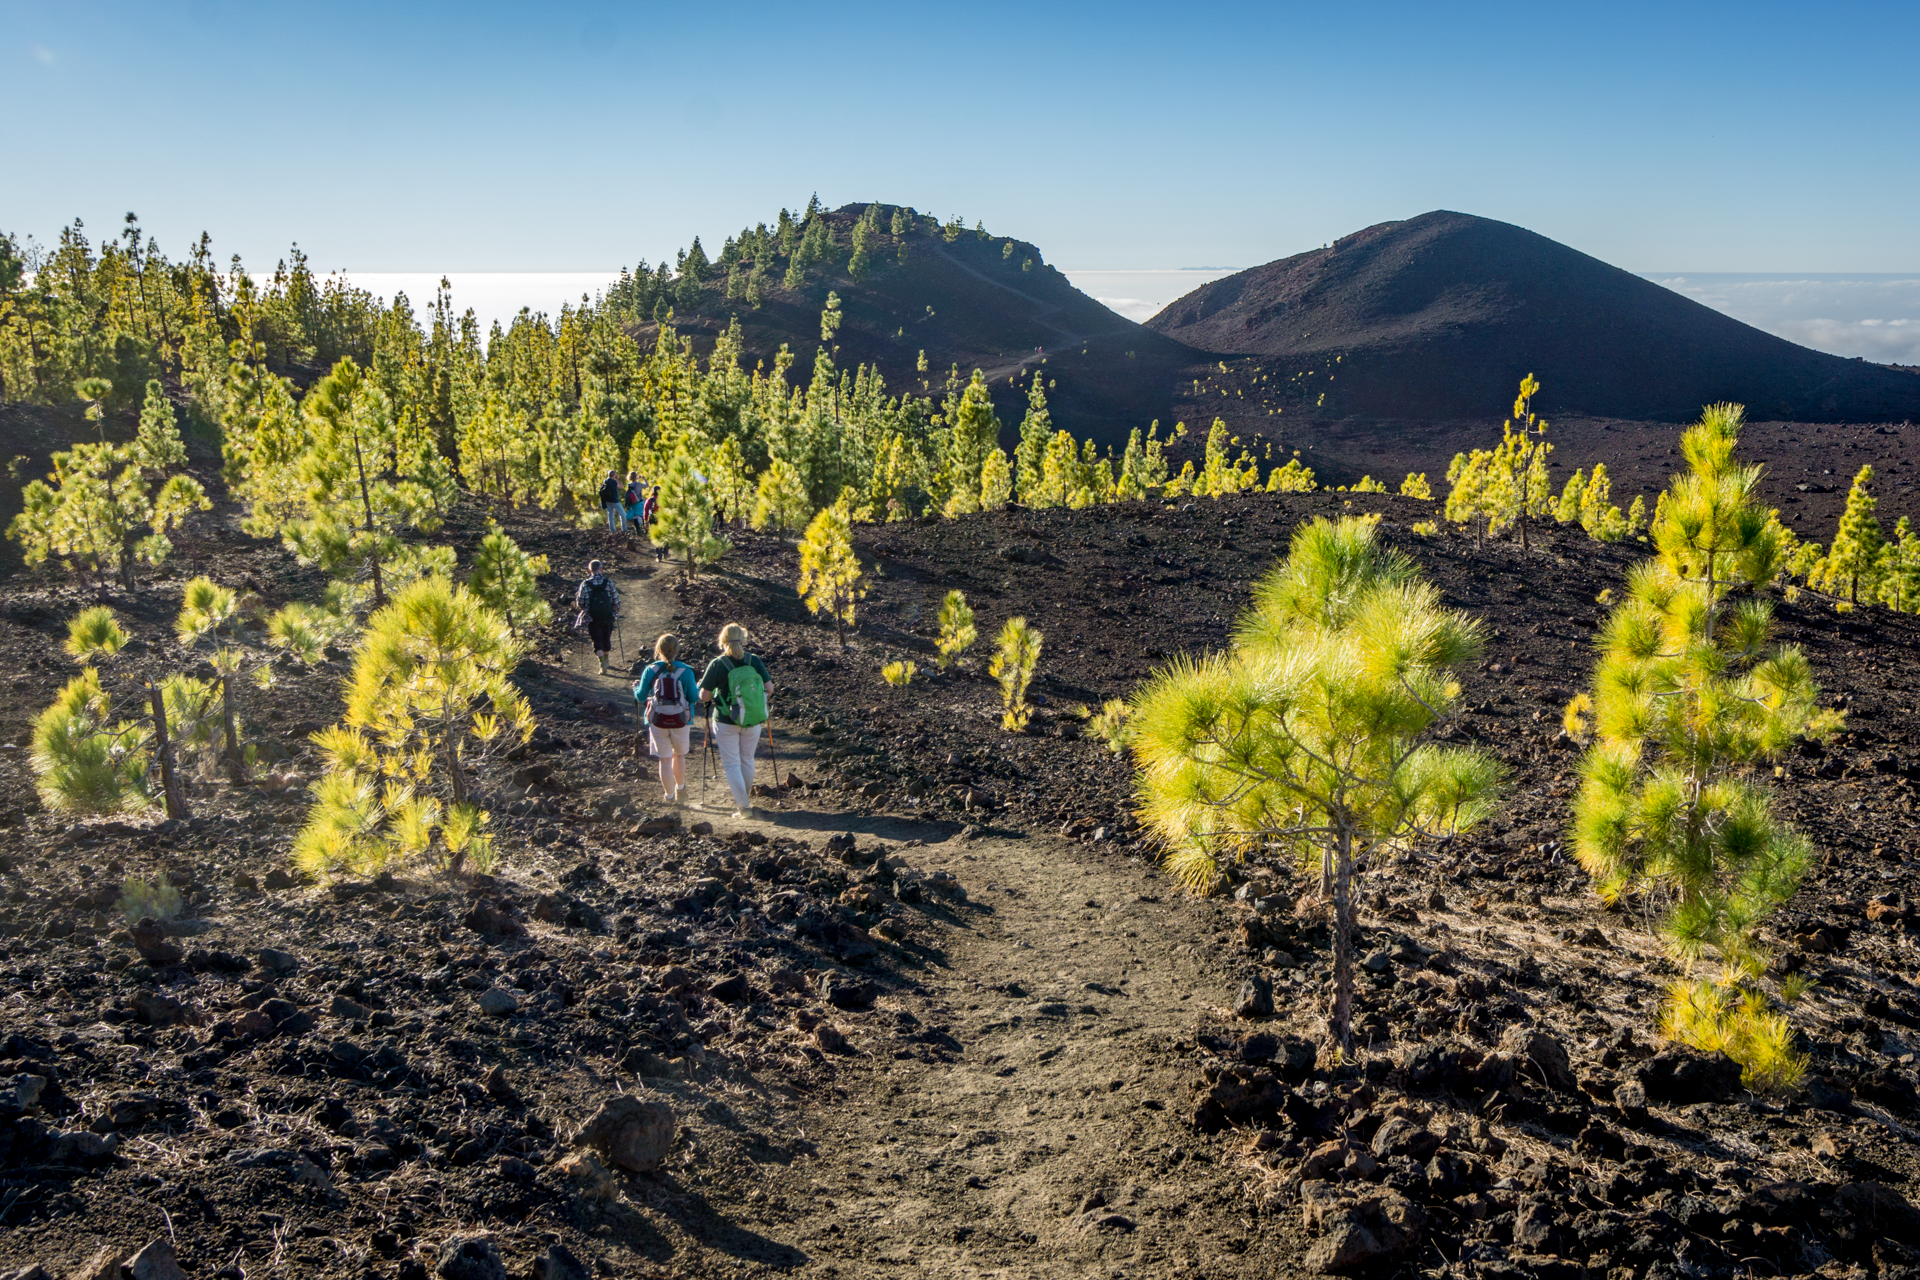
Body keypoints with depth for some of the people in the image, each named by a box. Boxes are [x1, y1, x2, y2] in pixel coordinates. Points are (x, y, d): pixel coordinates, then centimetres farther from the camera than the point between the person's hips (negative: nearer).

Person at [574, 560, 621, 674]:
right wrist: (617, 611, 16)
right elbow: (616, 600, -1)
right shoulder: (608, 582, -4)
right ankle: (605, 660, 35)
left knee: (596, 640, 1)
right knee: (606, 639, 19)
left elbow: (580, 602, -4)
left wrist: (585, 609, 17)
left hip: (592, 618, -2)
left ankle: (602, 663, -16)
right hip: (608, 616, 2)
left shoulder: (585, 584, -7)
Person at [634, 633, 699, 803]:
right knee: (679, 755, 22)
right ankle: (680, 790, 35)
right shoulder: (685, 671, -8)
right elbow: (693, 698, -6)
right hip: (681, 720, 1)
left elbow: (641, 697, 1)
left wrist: (636, 687, 23)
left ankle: (669, 796, 15)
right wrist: (699, 686, 15)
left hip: (658, 720, 0)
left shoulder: (650, 670, -6)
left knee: (665, 760, 8)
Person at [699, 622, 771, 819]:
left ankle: (744, 806, -1)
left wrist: (701, 687, 12)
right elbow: (769, 688, -4)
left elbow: (704, 696, -10)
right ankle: (745, 798, 36)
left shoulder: (717, 665, -12)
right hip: (753, 721, 3)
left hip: (726, 722, -3)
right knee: (747, 760, 20)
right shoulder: (754, 661, -7)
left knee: (731, 764, 6)